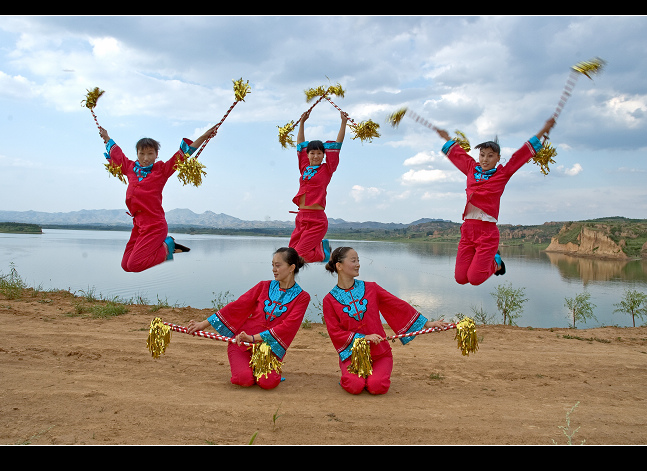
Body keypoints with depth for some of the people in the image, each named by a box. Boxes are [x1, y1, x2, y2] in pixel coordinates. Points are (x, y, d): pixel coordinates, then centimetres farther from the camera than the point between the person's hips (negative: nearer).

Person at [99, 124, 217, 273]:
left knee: (134, 265, -15)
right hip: (138, 225, 7)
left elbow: (183, 153, -1)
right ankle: (163, 243, 18)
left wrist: (204, 136, -5)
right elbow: (117, 153, 31)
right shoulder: (131, 168, 13)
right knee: (125, 265, 9)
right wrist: (106, 138, 44)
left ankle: (167, 248, 6)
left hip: (155, 225, -6)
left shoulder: (162, 169, 0)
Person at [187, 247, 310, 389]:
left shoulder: (301, 297, -2)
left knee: (268, 382, -29)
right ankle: (243, 367, 10)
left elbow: (287, 326, -14)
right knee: (245, 380, -25)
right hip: (242, 343, 2)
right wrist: (203, 324, 3)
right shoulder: (264, 287, 8)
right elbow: (236, 307, 8)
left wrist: (253, 338, -24)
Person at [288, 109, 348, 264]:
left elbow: (337, 146, -2)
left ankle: (323, 252, 17)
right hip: (301, 218, 6)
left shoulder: (327, 169, 1)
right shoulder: (304, 168, 13)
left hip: (317, 220, -6)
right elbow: (301, 145, 23)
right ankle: (320, 246, 26)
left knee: (300, 255, -11)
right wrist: (302, 123, 24)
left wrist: (344, 123, -4)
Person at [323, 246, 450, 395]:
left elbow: (399, 306, 4)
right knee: (355, 386, -28)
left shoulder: (371, 288, 1)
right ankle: (349, 375, 8)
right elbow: (335, 332, -6)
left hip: (380, 353, 2)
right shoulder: (330, 299, -4)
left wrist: (427, 323, 3)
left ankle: (376, 374, 11)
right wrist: (363, 337, -18)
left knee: (376, 386, -24)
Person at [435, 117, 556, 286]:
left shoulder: (502, 174, 5)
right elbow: (457, 153, 29)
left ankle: (495, 261, 24)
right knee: (461, 278, 1)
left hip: (487, 230, -4)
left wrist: (543, 131, 9)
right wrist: (447, 139, 41)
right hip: (467, 228, 4)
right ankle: (488, 257, 30)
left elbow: (521, 155, 8)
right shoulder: (471, 169, 13)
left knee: (475, 278, -9)